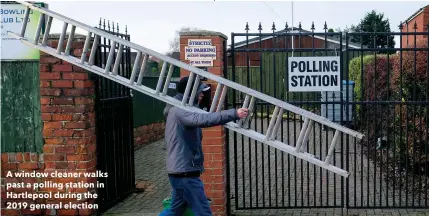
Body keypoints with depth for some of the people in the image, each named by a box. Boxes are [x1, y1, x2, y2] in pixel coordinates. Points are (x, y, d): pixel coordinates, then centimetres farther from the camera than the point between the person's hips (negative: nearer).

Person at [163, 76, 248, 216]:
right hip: (185, 172, -11)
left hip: (181, 170, 11)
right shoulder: (180, 110, -18)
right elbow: (202, 119, -36)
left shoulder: (180, 109, 18)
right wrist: (233, 114, -41)